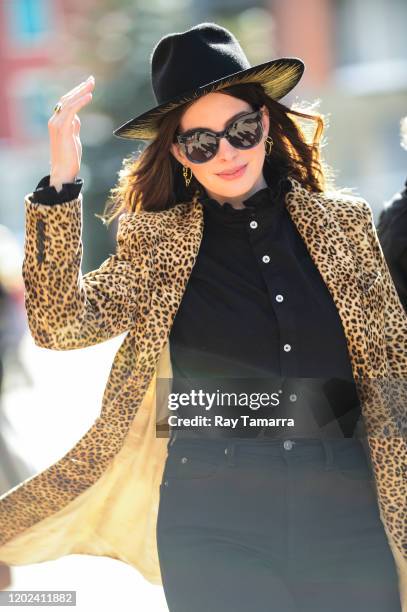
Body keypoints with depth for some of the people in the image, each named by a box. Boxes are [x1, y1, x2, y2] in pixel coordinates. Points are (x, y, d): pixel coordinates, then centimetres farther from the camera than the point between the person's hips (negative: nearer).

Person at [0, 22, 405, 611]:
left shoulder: (344, 223, 7)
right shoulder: (154, 241, 3)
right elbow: (61, 322, -11)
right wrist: (61, 183, -18)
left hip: (349, 516, 2)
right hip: (216, 524, -2)